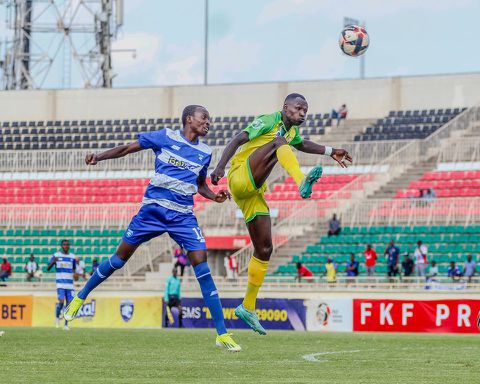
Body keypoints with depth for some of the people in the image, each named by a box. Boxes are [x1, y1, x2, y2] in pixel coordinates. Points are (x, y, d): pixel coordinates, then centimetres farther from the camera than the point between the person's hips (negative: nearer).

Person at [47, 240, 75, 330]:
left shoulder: (72, 256, 11)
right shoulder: (56, 255, 3)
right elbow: (48, 268, 0)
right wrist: (54, 261, -21)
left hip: (70, 284, 3)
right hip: (60, 284, -3)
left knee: (69, 303, -2)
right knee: (61, 301, -17)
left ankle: (66, 324, 4)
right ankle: (57, 316, 11)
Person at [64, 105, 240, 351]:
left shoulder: (205, 152, 11)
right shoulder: (166, 137, 1)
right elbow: (127, 149, 5)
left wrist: (214, 196, 5)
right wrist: (98, 157, -7)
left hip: (183, 216, 2)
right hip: (153, 208, -2)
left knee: (201, 265, -12)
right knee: (121, 257, 3)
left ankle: (222, 334, -10)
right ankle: (80, 297, 26)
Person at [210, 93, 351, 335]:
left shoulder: (292, 131, 19)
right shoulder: (269, 121, -7)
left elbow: (301, 145, 43)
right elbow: (238, 140, -17)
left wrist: (330, 151, 37)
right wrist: (220, 166, -30)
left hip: (253, 194, 9)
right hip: (240, 178, -9)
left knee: (264, 249, 6)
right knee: (279, 143, -27)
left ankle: (248, 308, 13)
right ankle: (301, 182, -55)